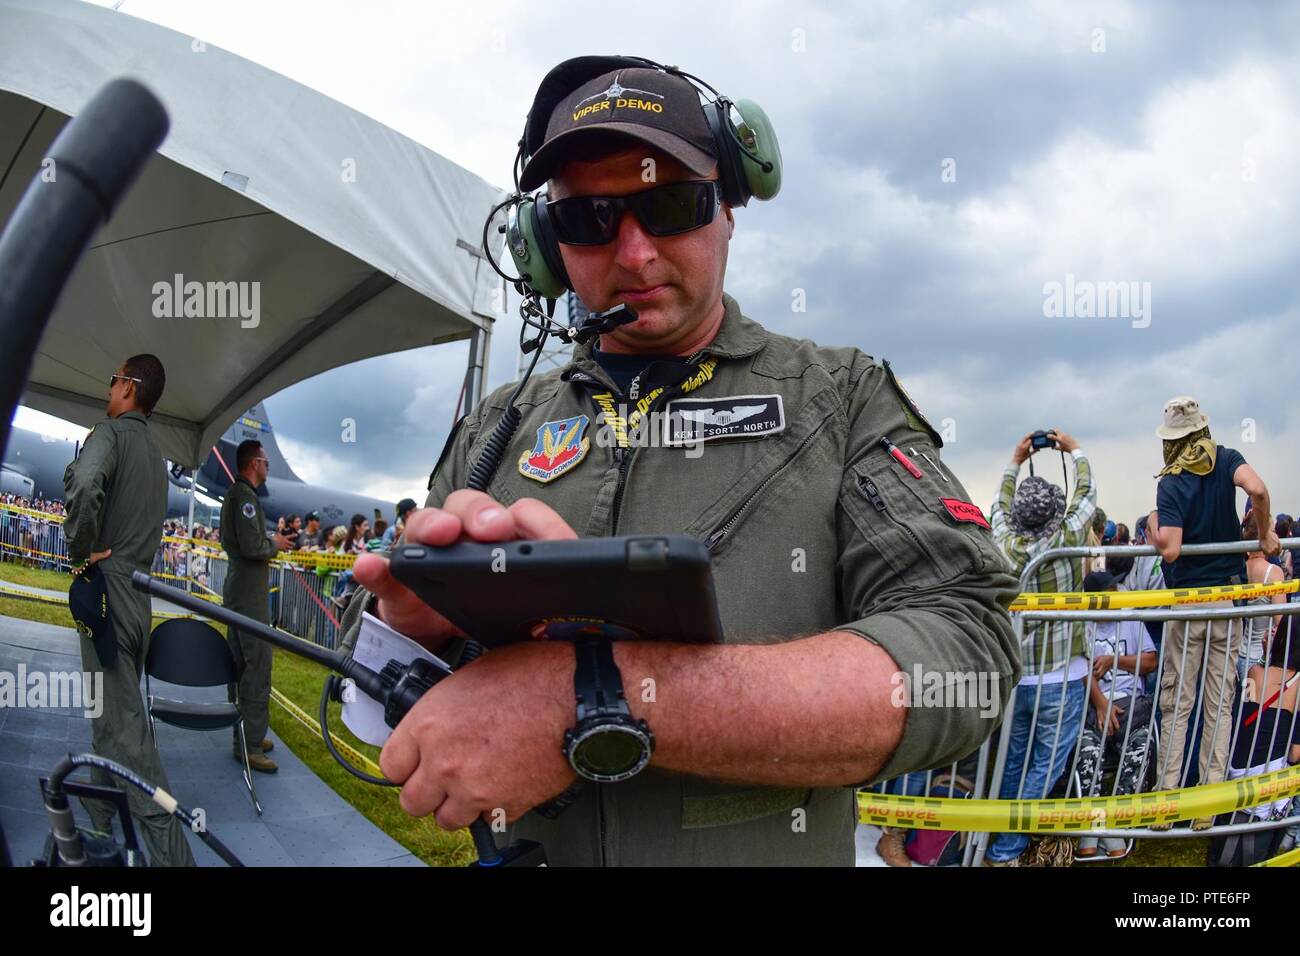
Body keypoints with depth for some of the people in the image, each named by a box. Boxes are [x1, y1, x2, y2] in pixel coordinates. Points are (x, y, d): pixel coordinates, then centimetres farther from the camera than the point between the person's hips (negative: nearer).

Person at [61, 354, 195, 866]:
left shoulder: (110, 432, -9)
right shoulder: (154, 453, 18)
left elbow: (84, 485, -29)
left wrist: (81, 551, -17)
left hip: (107, 587, -9)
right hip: (139, 587, 9)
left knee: (122, 726, -9)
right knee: (113, 713, 20)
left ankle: (171, 853, -11)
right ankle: (98, 824, 34)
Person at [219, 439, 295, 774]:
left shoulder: (235, 494, 16)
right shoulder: (245, 496, -16)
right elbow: (251, 545, -24)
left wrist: (269, 544, 11)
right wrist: (275, 544, -5)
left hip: (240, 592, 11)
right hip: (250, 594, -11)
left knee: (243, 666, 16)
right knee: (258, 667, -9)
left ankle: (247, 734, 25)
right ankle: (250, 745, -7)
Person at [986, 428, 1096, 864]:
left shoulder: (1006, 546, -2)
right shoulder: (1065, 543, -11)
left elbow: (1000, 505, 19)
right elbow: (1087, 495, 5)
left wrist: (1015, 461, 27)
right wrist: (1074, 450, 18)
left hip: (1014, 678, 4)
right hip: (1060, 681, -4)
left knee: (1012, 763, 17)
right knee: (1045, 768, 5)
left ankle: (1003, 841, 27)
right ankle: (1004, 849, 4)